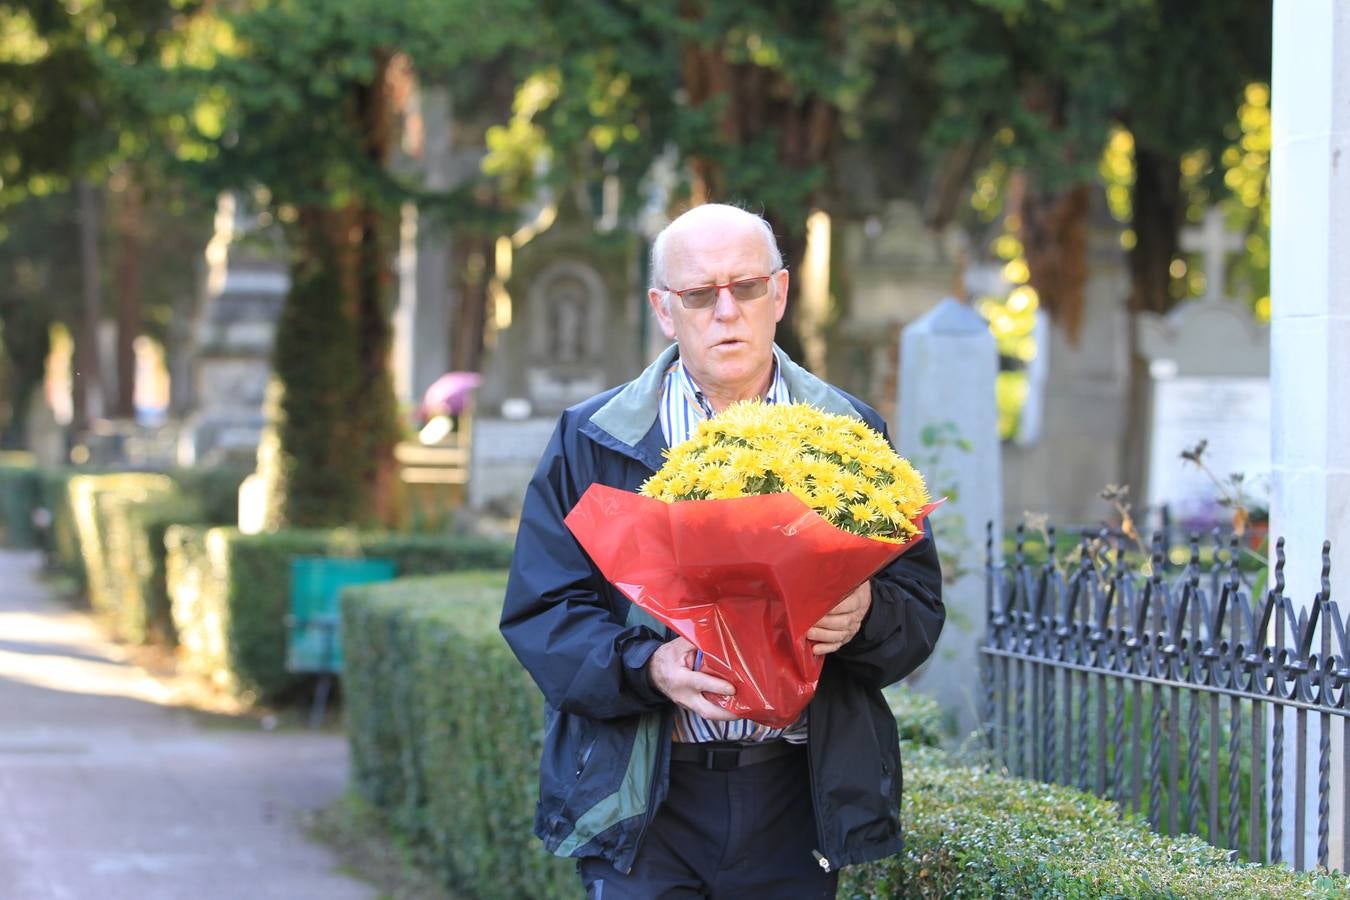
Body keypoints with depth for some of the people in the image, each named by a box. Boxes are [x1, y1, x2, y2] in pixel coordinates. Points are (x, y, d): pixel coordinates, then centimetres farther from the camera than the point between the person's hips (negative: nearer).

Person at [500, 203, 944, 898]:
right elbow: (541, 610, -1)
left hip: (796, 798, 2)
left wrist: (863, 613, -16)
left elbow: (919, 602, 7)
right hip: (645, 801, -1)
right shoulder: (592, 442, 4)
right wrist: (647, 666, -19)